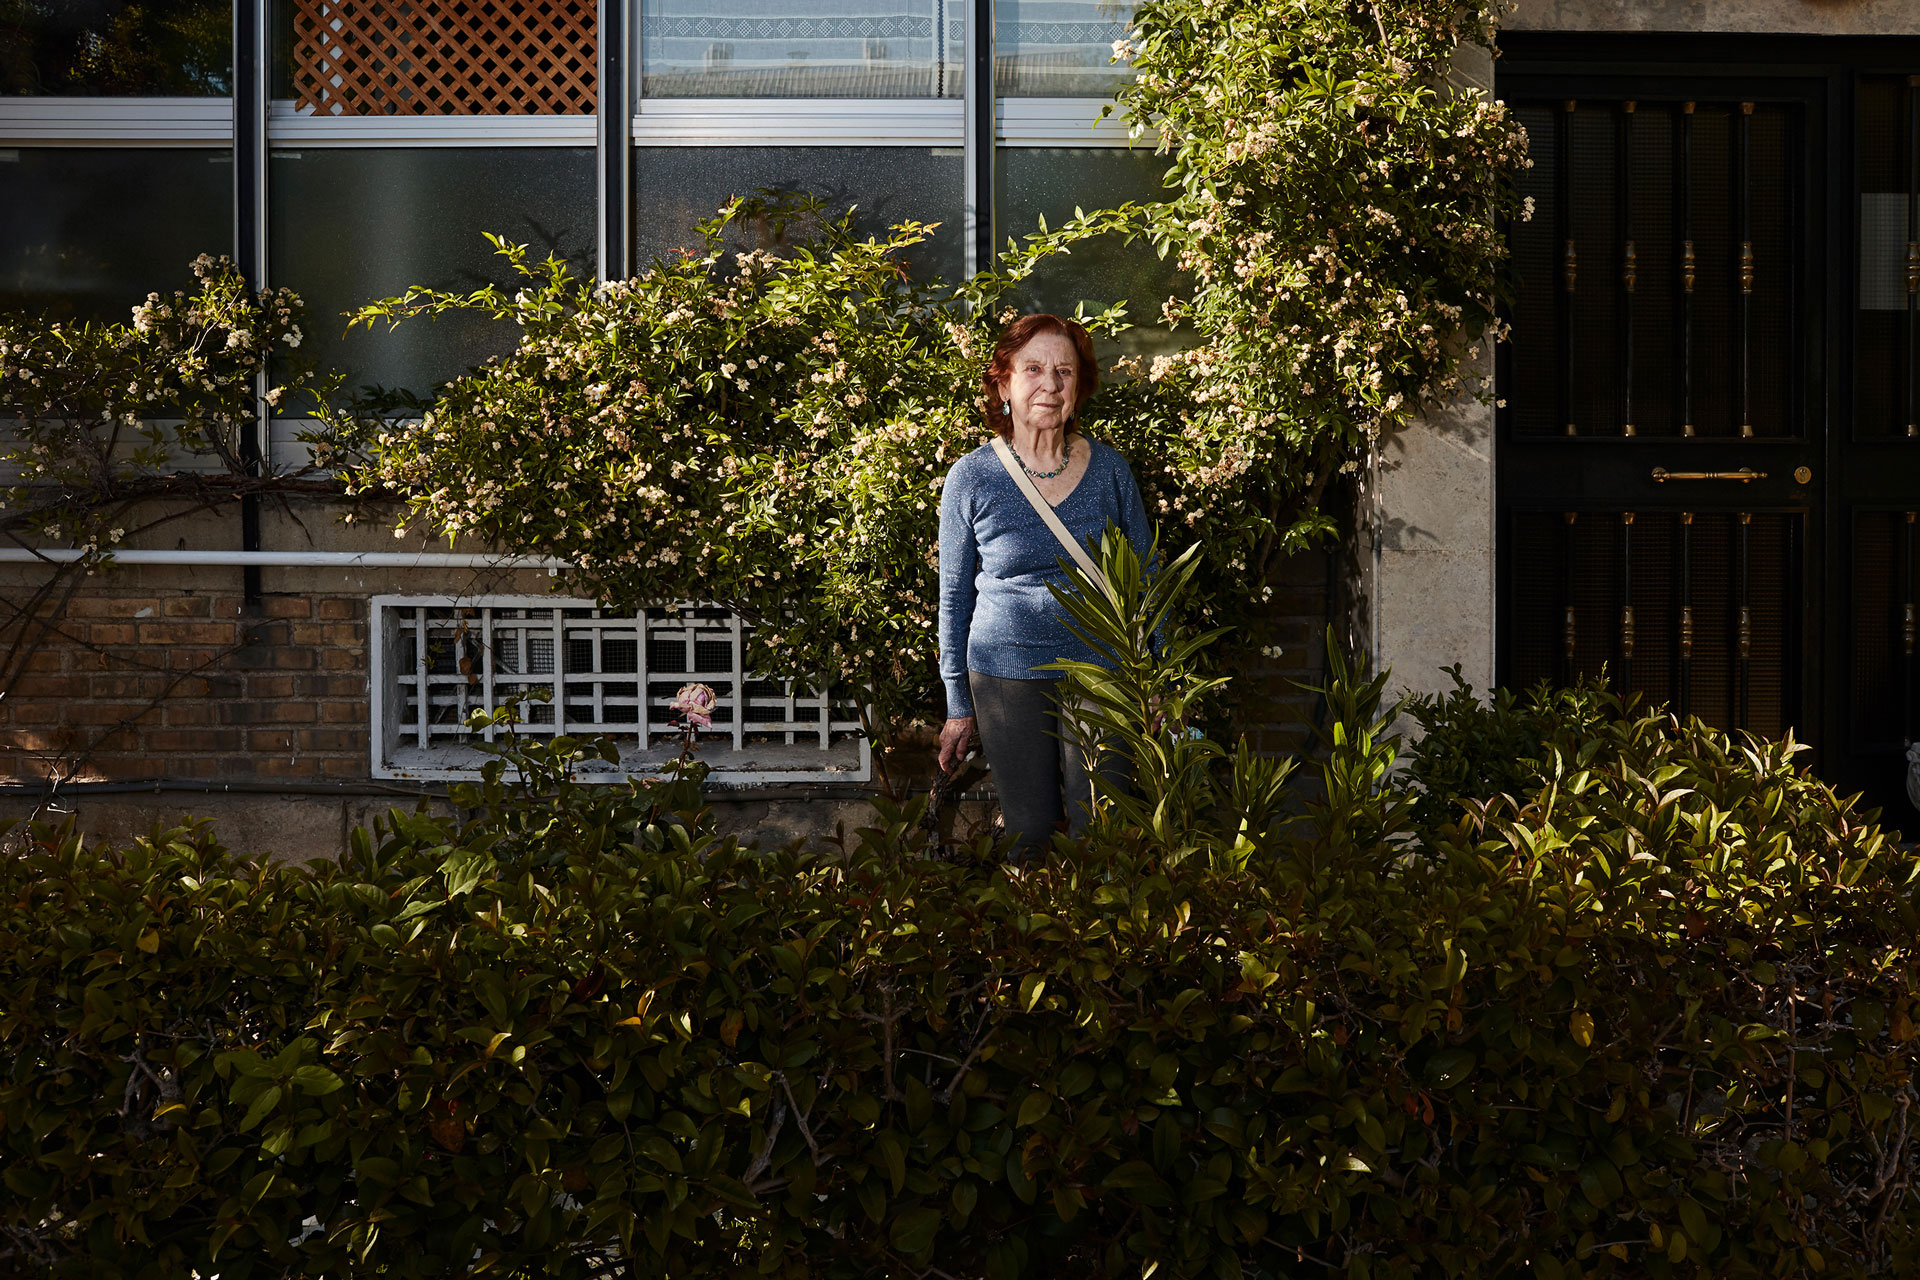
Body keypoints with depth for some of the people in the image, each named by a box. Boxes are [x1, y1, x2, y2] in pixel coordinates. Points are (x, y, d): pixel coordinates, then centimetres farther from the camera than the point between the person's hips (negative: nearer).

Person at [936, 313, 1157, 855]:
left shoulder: (1110, 470, 1)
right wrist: (958, 706, 5)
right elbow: (955, 596, 4)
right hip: (1007, 675, -1)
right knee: (1028, 831, 4)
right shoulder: (971, 479, -3)